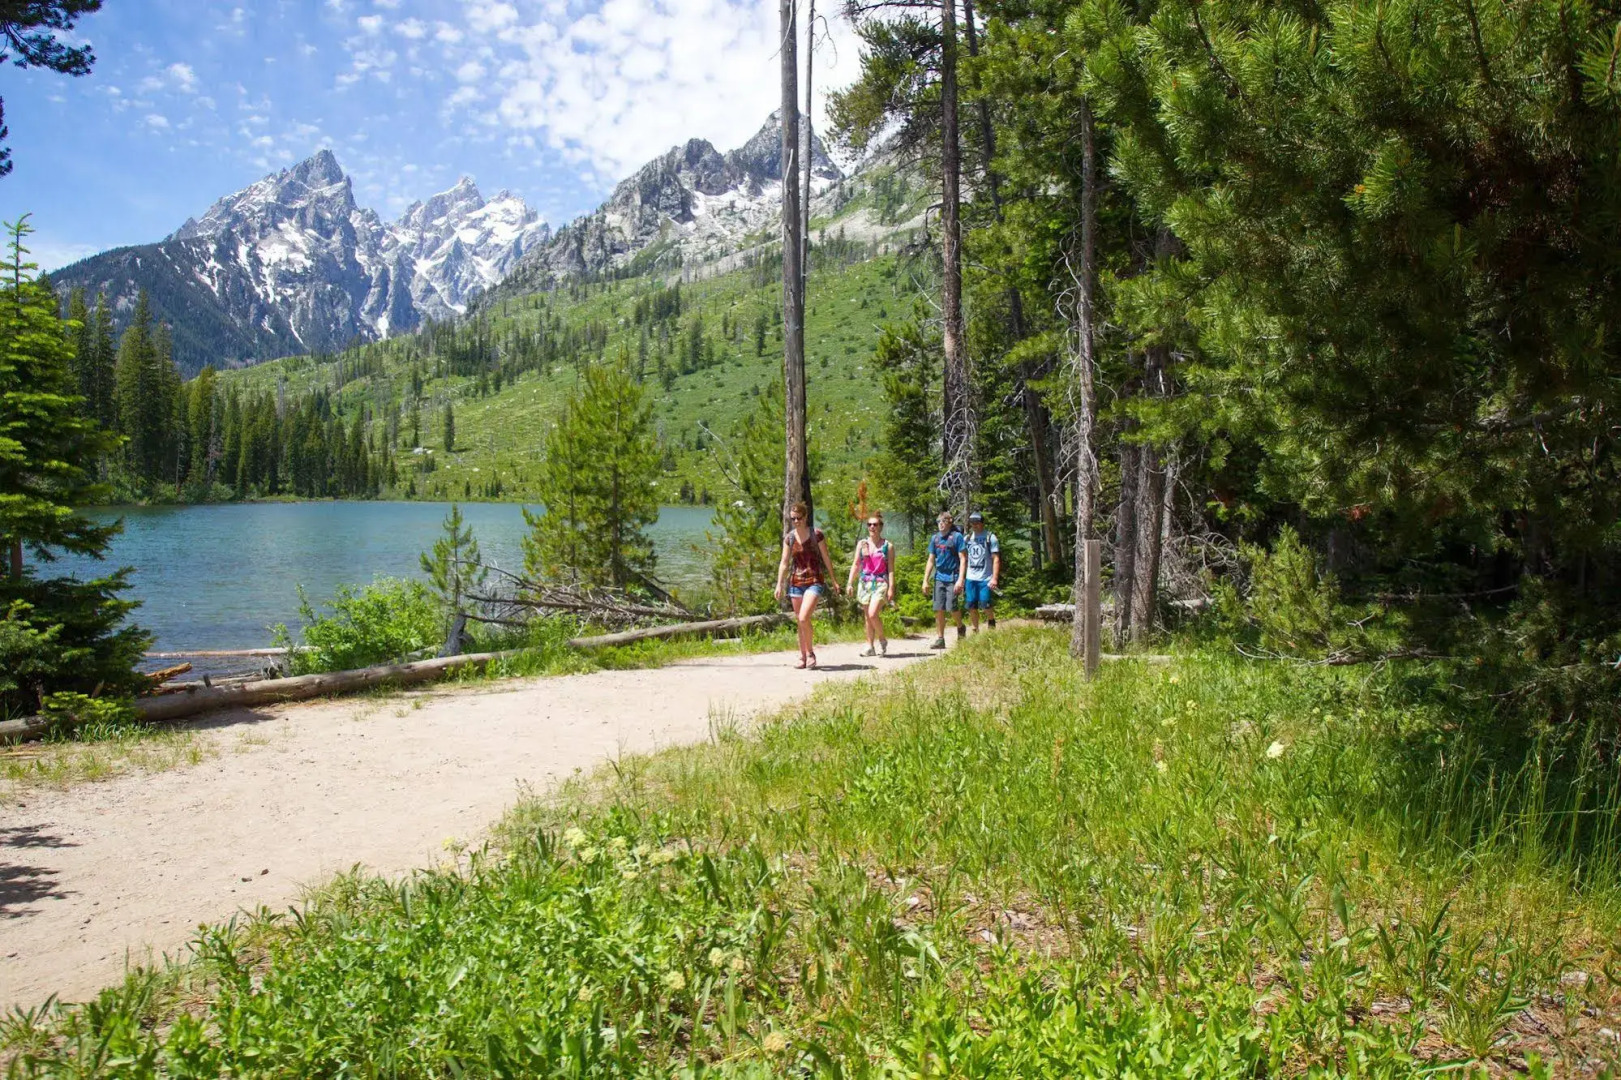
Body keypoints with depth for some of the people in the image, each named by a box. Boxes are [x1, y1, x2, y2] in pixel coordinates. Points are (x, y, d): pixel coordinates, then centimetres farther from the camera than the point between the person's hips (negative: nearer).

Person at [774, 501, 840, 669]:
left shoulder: (816, 535, -4)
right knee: (800, 622, 8)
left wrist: (833, 581, 6)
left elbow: (826, 558, 3)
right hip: (796, 582, 4)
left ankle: (810, 652, -1)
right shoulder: (789, 538, 5)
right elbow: (784, 563, 7)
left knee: (803, 618, -18)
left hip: (814, 581, -4)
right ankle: (803, 657, 17)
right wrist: (779, 585, 0)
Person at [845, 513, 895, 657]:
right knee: (868, 616, 7)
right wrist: (850, 583, 3)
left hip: (881, 583, -4)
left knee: (873, 614, -18)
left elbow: (891, 569, -2)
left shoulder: (887, 546, 0)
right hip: (865, 583, 4)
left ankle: (883, 640, 3)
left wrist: (891, 589, -8)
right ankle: (870, 646, 13)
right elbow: (855, 564, 11)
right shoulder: (862, 543, 9)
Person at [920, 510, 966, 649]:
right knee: (939, 609, 1)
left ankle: (960, 627, 19)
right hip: (939, 578, 5)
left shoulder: (957, 537, -5)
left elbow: (962, 559, -8)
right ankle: (940, 639, 9)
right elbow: (931, 560, 14)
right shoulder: (935, 538, 9)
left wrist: (960, 579, -16)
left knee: (951, 606, -11)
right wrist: (925, 580, 10)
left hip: (952, 578, -5)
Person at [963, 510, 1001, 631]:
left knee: (986, 605, -9)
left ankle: (992, 622, 19)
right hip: (970, 578, 4)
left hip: (985, 579, -4)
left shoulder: (990, 537, -2)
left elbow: (996, 559, -6)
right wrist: (961, 578, 9)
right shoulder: (967, 538, 11)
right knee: (971, 607, 3)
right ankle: (975, 632, 14)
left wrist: (994, 578, -14)